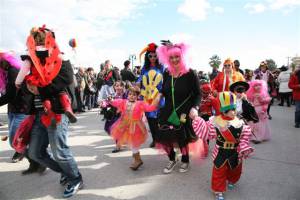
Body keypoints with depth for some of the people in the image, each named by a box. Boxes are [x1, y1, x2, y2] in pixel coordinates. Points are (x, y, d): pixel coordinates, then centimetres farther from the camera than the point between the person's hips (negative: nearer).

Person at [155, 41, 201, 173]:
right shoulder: (166, 73, 2)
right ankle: (172, 159, 34)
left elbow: (198, 94, -9)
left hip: (184, 113, -4)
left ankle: (185, 161, 38)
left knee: (182, 139, 6)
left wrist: (194, 108, -23)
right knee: (163, 138, 4)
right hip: (168, 111, 4)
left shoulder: (190, 74, -11)